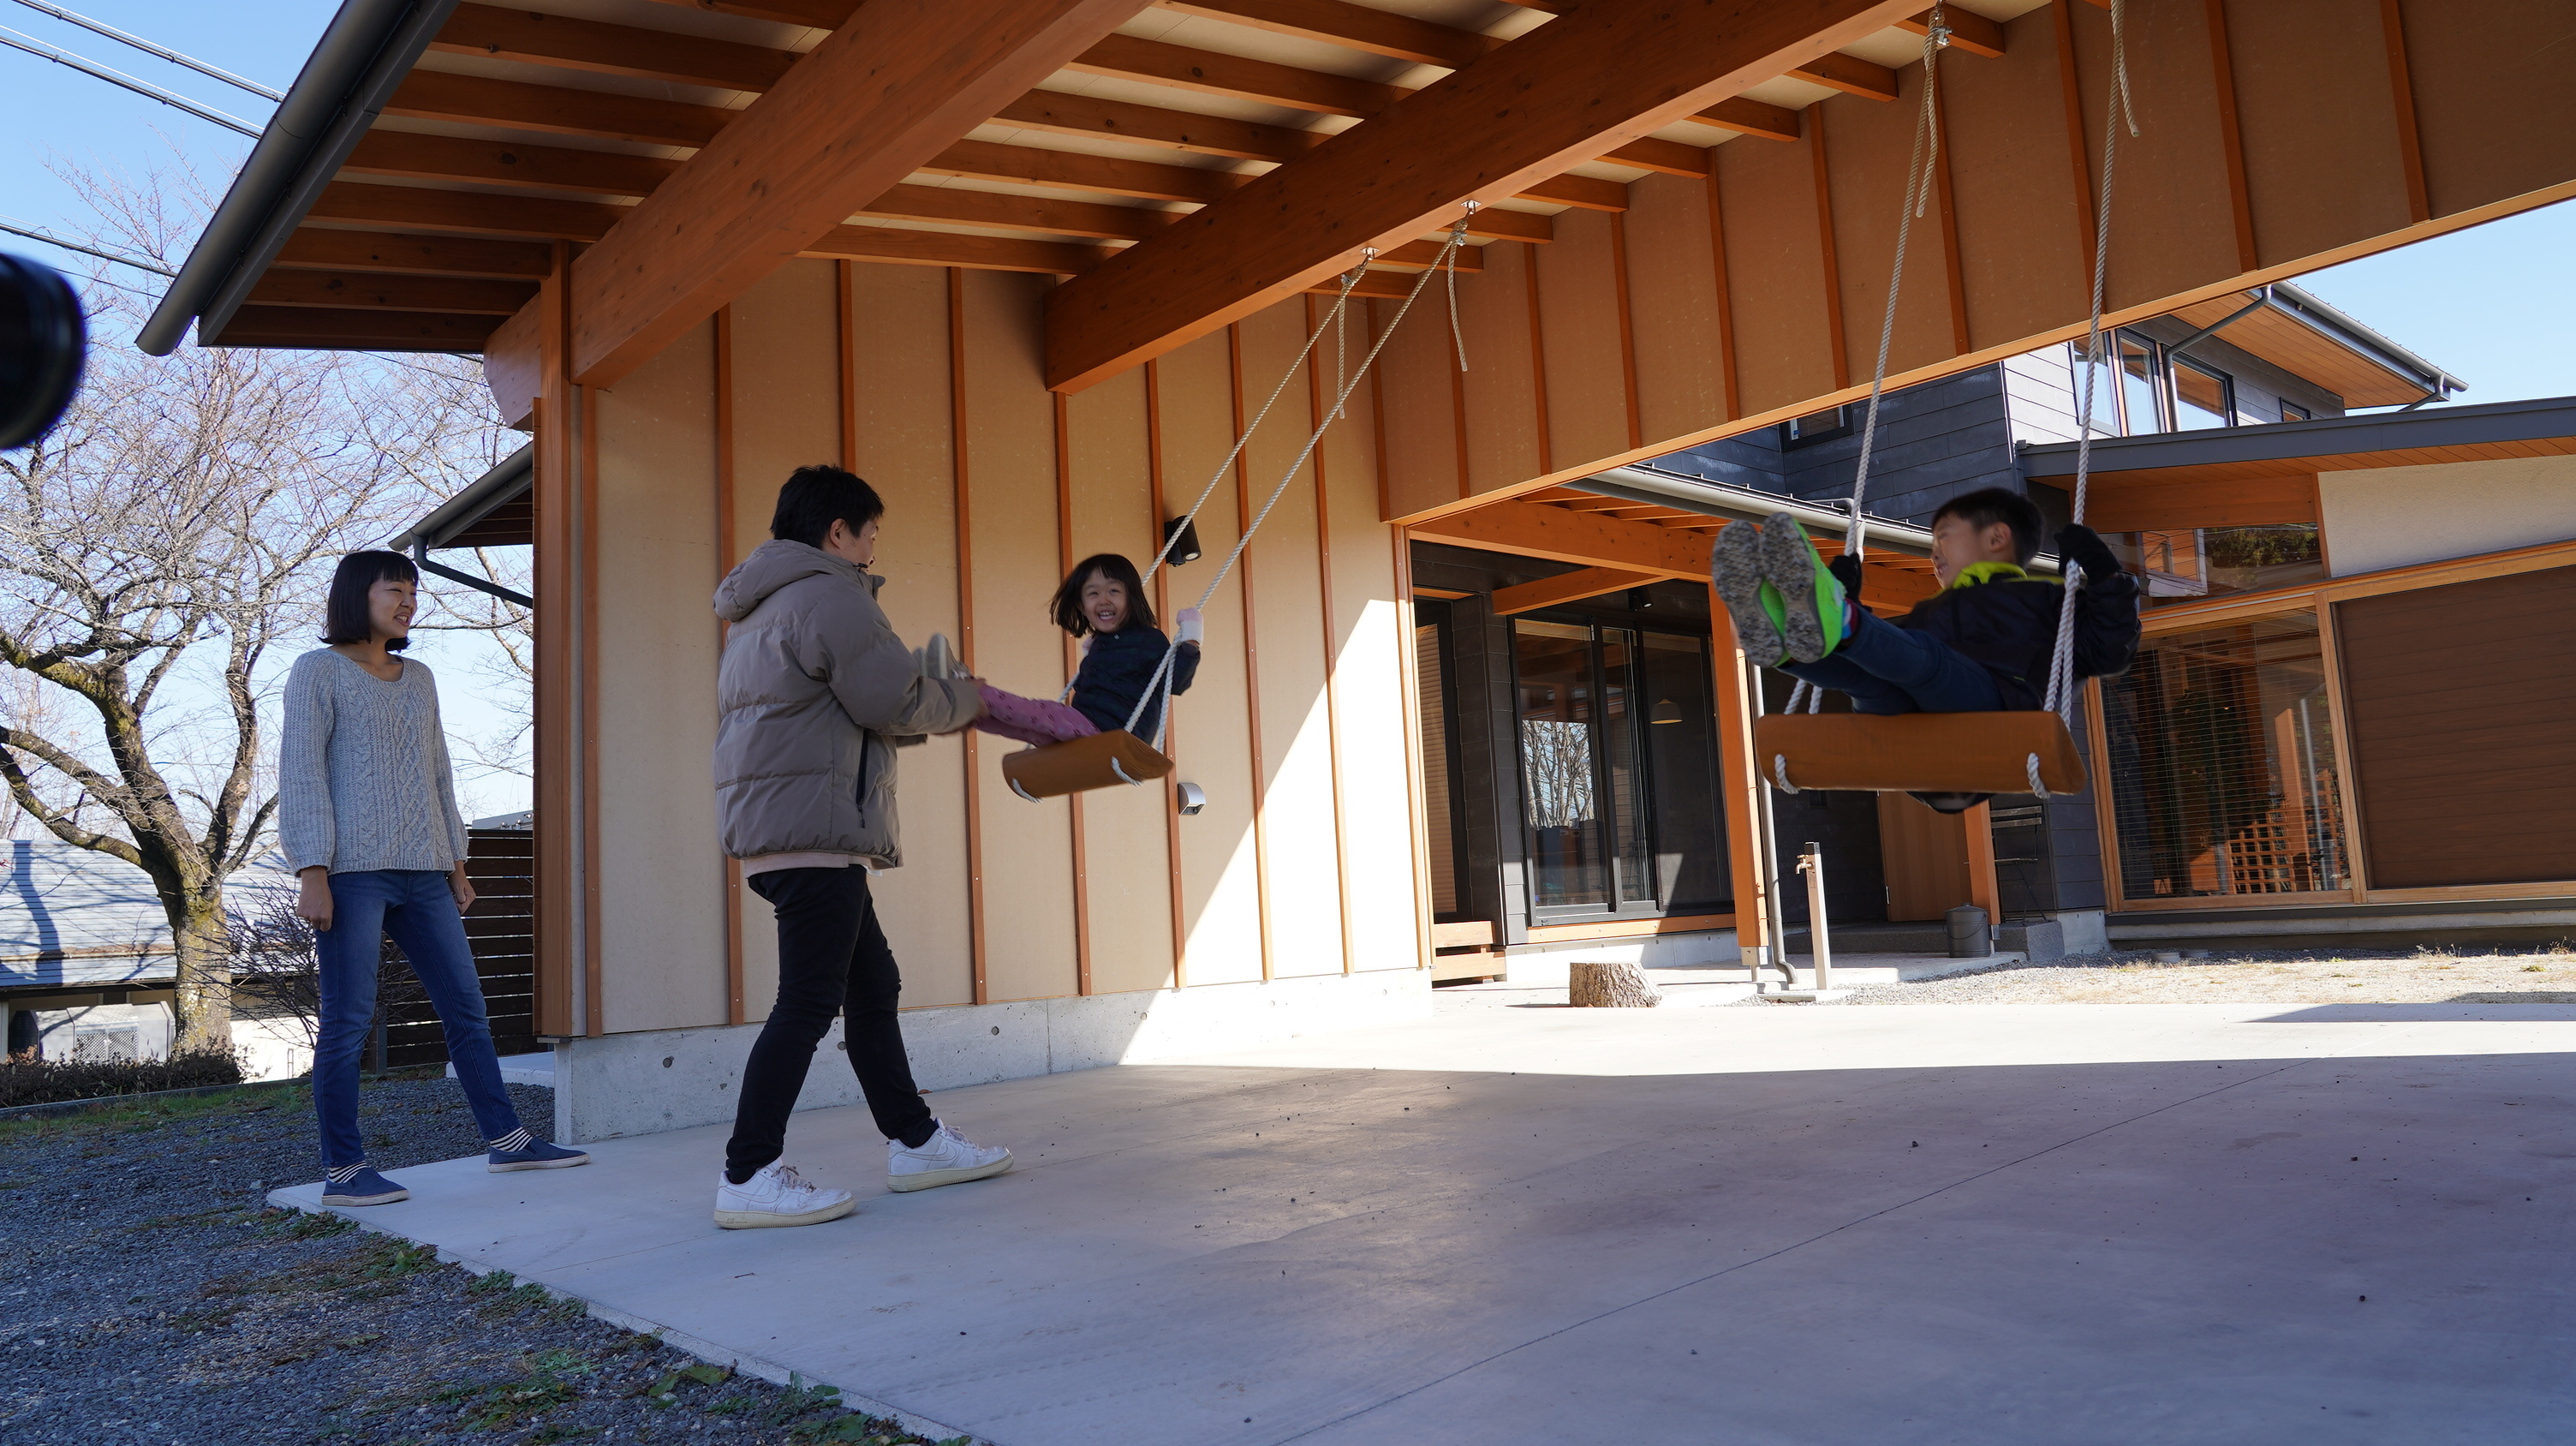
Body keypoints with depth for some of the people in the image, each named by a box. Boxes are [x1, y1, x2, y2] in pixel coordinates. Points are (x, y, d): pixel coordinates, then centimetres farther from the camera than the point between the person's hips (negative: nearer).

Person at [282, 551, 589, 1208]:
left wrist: (456, 863, 15)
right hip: (351, 870, -6)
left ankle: (506, 1139, 14)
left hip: (422, 873, 6)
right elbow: (300, 772, -5)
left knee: (466, 1004, 7)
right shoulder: (319, 671, 1)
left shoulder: (419, 679, 18)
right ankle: (342, 1171, 3)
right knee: (347, 1020, -4)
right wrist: (311, 872, -13)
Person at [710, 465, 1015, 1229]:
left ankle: (914, 1140, 22)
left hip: (777, 829, 11)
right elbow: (893, 701, -13)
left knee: (872, 986, 14)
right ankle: (748, 1177, -6)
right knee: (808, 1003, -9)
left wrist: (936, 700, 22)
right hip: (810, 826, -11)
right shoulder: (829, 595, -9)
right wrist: (965, 698, 6)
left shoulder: (762, 608, 24)